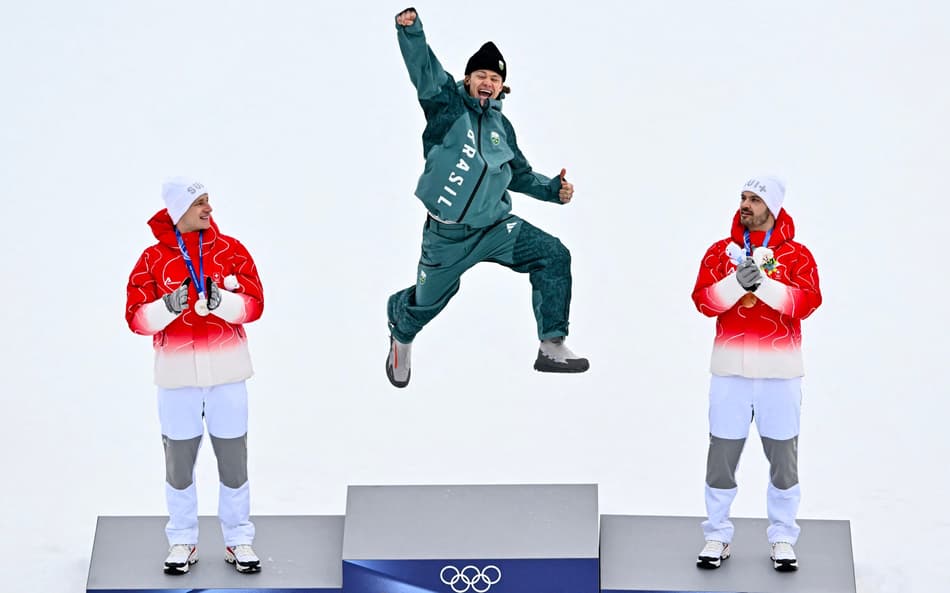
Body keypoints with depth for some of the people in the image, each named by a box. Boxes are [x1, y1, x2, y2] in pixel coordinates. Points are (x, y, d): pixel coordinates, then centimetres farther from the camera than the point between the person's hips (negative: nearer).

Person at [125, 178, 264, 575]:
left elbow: (253, 304, -5)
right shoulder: (153, 258, -2)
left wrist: (219, 301, -22)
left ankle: (239, 541, 20)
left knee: (233, 460, 7)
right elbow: (136, 317, -6)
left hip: (227, 372, 1)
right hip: (177, 374, -1)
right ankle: (182, 542, 24)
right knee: (179, 463, 8)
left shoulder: (230, 250, 1)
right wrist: (169, 306, -23)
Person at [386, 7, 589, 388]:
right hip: (446, 234, -4)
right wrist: (411, 30, -40)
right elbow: (424, 68, -22)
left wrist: (553, 189, 4)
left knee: (553, 256, -14)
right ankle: (401, 331, 49)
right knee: (427, 302, 10)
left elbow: (519, 175, 22)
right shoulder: (448, 103, -4)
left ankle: (552, 348, -12)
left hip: (496, 226, 4)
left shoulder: (502, 126, 11)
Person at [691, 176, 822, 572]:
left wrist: (763, 283, -22)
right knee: (722, 454, 4)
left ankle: (783, 539, 19)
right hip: (730, 370, 1)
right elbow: (704, 300, -4)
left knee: (783, 457, 6)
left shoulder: (796, 254, 3)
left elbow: (806, 302, -12)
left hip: (780, 372, -1)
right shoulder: (721, 251, 8)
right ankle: (717, 536, 18)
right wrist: (737, 281, -20)